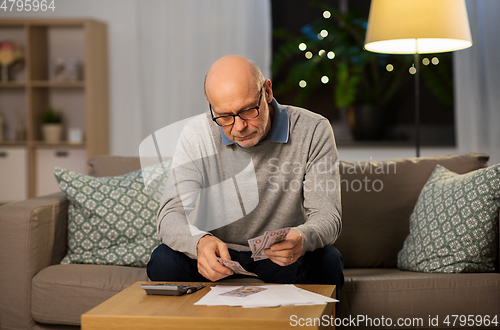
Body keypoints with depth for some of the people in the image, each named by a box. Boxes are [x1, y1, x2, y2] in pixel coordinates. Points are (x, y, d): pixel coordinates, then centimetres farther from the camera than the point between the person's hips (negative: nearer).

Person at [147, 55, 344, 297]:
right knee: (164, 260, -28)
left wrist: (301, 239, -44)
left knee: (326, 261, -31)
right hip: (219, 254, 1)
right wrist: (201, 242, -43)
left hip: (281, 258, 0)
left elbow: (327, 216, -18)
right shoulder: (197, 134, -11)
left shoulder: (313, 131, -14)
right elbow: (172, 215, -18)